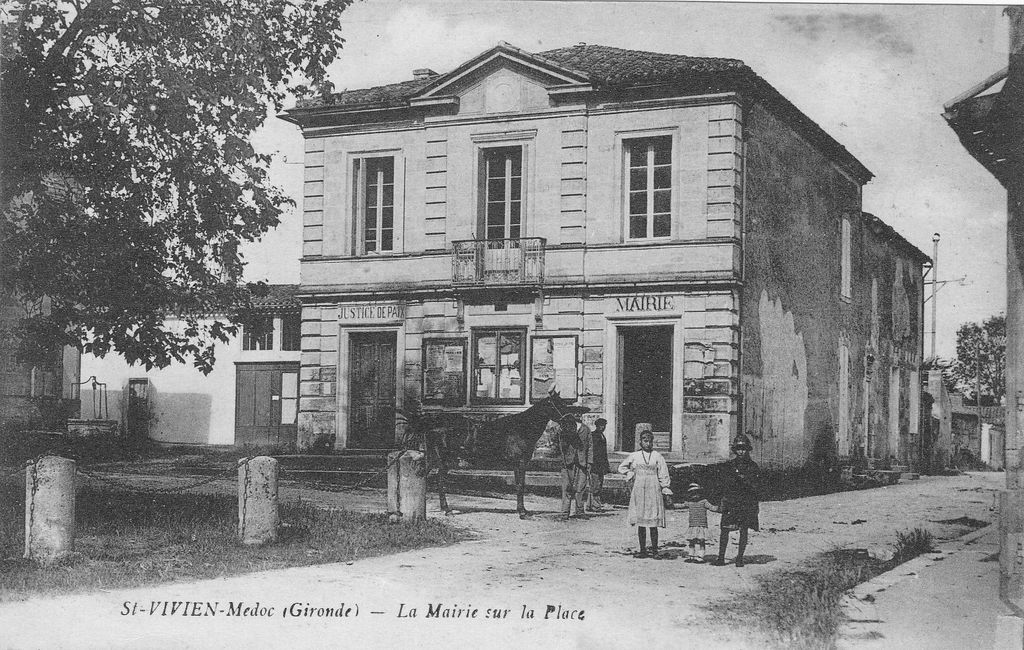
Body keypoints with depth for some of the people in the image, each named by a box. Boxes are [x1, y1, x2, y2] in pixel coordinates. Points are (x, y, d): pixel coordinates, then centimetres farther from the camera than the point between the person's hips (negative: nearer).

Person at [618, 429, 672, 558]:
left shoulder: (657, 456, 7)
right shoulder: (634, 456, 9)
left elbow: (663, 475, 7)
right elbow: (621, 468, 20)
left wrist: (665, 489, 0)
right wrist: (630, 473, 5)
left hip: (653, 490, -1)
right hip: (638, 490, 1)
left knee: (653, 523, -5)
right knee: (640, 523, 1)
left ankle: (654, 551, 0)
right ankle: (643, 550, 8)